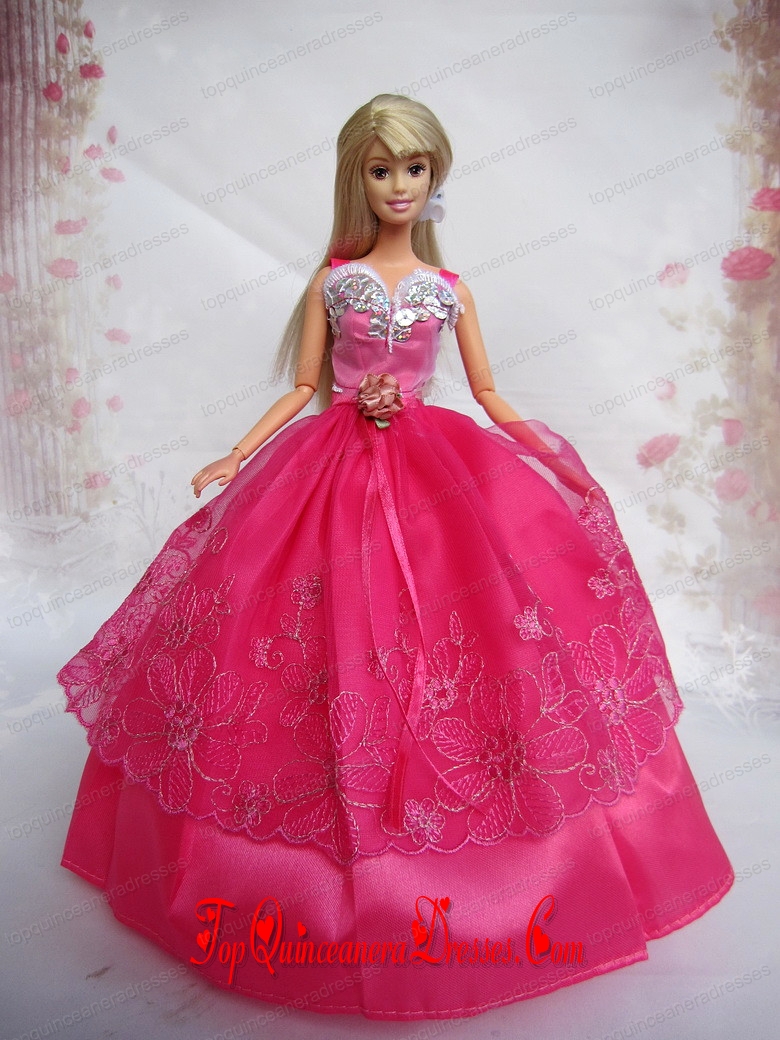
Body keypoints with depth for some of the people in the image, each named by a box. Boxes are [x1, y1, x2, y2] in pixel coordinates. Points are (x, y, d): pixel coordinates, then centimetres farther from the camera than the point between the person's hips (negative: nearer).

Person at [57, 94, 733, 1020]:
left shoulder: (450, 288, 8)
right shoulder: (332, 279, 6)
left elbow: (489, 395, 10)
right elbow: (302, 389, 6)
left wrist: (550, 456, 1)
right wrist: (236, 458, -3)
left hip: (435, 472, 1)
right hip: (333, 468, -1)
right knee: (339, 634, -2)